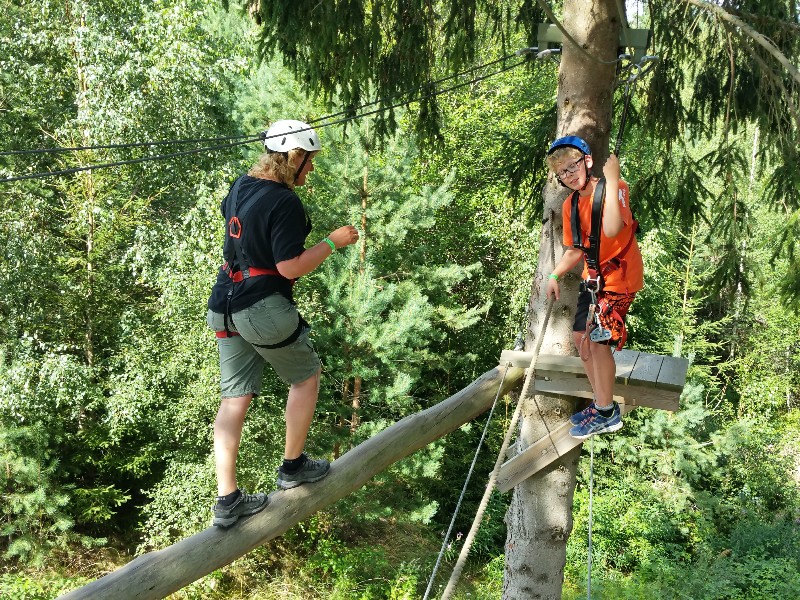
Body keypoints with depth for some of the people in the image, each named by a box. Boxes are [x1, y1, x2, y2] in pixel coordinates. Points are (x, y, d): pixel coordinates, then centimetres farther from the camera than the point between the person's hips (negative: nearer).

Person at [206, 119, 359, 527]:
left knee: (235, 398, 8)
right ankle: (293, 466, 25)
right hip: (264, 310, -8)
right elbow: (291, 267, -21)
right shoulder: (285, 203, -19)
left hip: (226, 309, 8)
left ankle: (227, 500, 10)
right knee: (306, 377, 16)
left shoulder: (242, 186, 8)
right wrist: (333, 242, -11)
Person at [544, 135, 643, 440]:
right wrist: (554, 275, -2)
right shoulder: (570, 205, 5)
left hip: (618, 277, -8)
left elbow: (612, 229, -37)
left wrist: (611, 180, -33)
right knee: (581, 337, 13)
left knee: (598, 340, -12)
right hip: (593, 278, 9)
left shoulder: (615, 188, -18)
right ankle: (602, 403, 30)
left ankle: (607, 414, 3)